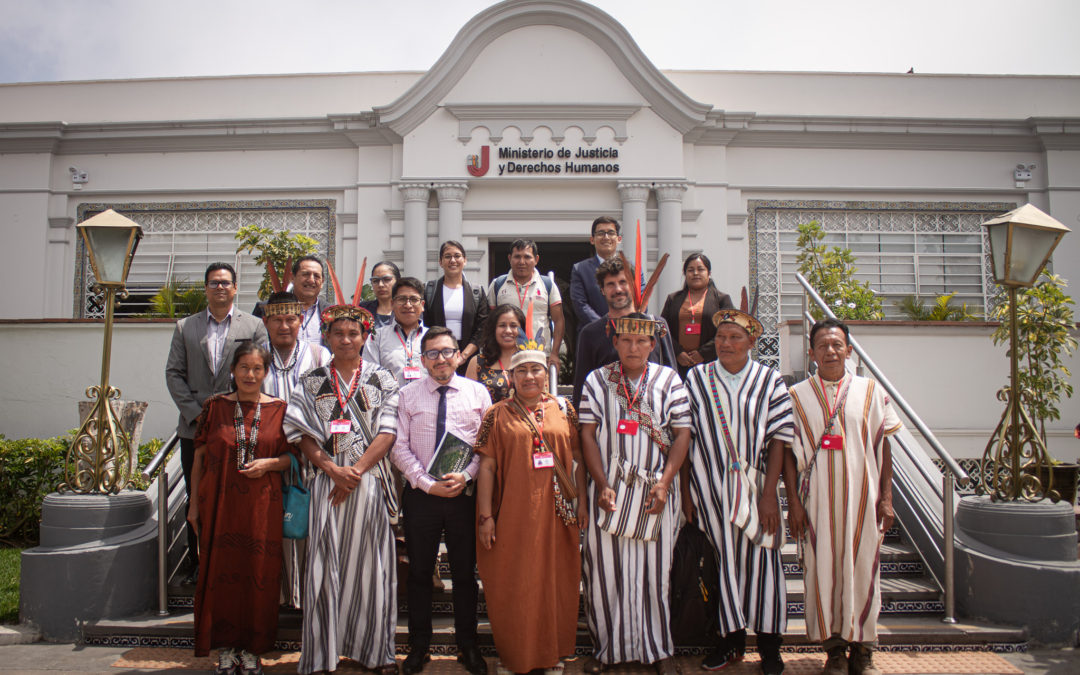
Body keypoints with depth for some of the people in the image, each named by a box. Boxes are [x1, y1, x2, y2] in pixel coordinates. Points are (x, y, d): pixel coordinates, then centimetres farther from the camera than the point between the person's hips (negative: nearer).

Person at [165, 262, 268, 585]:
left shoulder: (254, 326, 5)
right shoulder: (185, 327, 12)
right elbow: (174, 374, 7)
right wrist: (195, 412, -5)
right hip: (195, 428, 2)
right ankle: (198, 562, 19)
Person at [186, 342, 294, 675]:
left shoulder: (279, 409, 3)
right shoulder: (215, 407, 5)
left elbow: (292, 455, 8)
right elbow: (199, 458, 8)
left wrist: (269, 463, -12)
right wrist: (194, 505, 6)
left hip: (262, 507, 0)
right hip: (220, 504, 1)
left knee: (258, 574, 2)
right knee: (220, 572, 4)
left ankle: (251, 647, 17)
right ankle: (226, 647, 19)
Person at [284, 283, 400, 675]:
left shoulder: (381, 381, 8)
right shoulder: (312, 383, 11)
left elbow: (387, 433, -1)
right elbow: (304, 437, 4)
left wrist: (356, 472, -11)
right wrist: (334, 469, -11)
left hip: (371, 481, 0)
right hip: (328, 480, 0)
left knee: (371, 563, 4)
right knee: (325, 564, -1)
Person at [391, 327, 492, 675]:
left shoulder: (478, 392, 4)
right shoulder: (408, 395, 3)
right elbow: (399, 448, -1)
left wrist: (465, 475, -14)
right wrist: (427, 483, -11)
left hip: (465, 494, 0)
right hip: (420, 494, 0)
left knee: (465, 572, 9)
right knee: (419, 572, 10)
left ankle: (468, 646, 25)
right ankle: (419, 647, 25)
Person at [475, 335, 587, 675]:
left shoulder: (563, 409, 7)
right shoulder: (498, 414, 1)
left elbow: (580, 458, 9)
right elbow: (487, 466, -2)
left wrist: (582, 502, 4)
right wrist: (485, 516, -6)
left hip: (557, 513, 2)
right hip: (514, 513, -2)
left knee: (556, 583, 10)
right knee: (515, 586, 6)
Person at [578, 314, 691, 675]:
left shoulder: (669, 380, 5)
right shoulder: (597, 380, 4)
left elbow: (682, 433, 2)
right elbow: (588, 434, 1)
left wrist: (664, 482, -9)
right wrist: (602, 485, -8)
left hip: (656, 491, 0)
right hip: (610, 489, 0)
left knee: (656, 570, 7)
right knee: (605, 570, 4)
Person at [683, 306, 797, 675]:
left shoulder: (769, 380, 0)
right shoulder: (696, 378, 3)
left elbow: (778, 440, -2)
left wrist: (769, 494, -8)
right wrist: (686, 490, -2)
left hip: (756, 482, -1)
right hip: (711, 485, 1)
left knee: (761, 557, 3)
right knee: (726, 558, 7)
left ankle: (769, 643, 17)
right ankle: (733, 639, 18)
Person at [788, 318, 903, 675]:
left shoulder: (871, 391, 6)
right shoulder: (797, 396, 5)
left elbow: (884, 447, 8)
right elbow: (791, 454, 5)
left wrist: (886, 497, 2)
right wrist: (793, 504, 0)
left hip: (862, 497, 0)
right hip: (817, 500, 0)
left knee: (862, 569, 4)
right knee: (822, 569, 3)